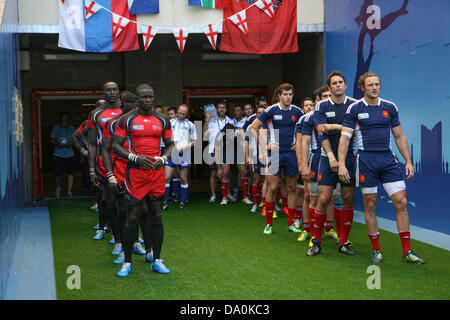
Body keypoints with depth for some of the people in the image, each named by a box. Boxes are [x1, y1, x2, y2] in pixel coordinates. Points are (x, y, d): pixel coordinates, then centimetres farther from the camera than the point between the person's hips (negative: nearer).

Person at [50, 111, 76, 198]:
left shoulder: (72, 128, 9)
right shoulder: (56, 128, 5)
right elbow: (52, 139, 4)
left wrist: (71, 143, -10)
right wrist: (57, 143, -15)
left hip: (69, 154, 1)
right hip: (58, 154, -1)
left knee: (70, 172, -5)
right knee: (58, 172, -2)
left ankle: (69, 191, 2)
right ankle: (58, 187, 26)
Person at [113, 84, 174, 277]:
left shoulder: (163, 120, 9)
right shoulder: (127, 119, -1)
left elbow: (170, 144, 16)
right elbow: (116, 145, -2)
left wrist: (163, 159, -4)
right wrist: (135, 158, -16)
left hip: (157, 173, 3)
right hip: (135, 174, -3)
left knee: (156, 216, 6)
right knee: (132, 218, -2)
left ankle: (157, 260, 15)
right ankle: (127, 262, 8)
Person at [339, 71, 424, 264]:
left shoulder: (390, 107, 10)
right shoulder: (355, 109, 0)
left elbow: (399, 136, 15)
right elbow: (345, 137, -2)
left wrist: (408, 161, 9)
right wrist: (341, 164, -11)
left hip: (388, 159, 3)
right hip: (366, 160, -3)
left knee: (401, 202, -4)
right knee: (370, 205, 2)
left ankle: (407, 252, 3)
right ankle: (376, 250, 14)